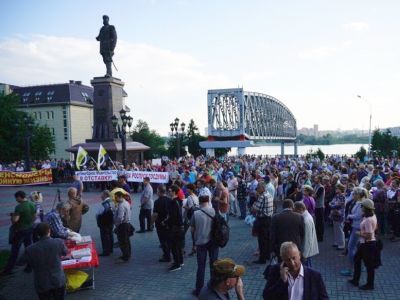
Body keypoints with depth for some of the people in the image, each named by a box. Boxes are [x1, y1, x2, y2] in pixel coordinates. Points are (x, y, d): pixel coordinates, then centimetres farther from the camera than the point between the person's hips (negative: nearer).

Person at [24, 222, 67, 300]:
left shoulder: (30, 250, -21)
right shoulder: (59, 242, -20)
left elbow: (31, 264, -4)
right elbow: (64, 253, 1)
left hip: (42, 284, 0)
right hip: (59, 281, 0)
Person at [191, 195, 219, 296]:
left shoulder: (196, 214, -14)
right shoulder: (215, 211, -8)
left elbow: (192, 229, -3)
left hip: (201, 242, -2)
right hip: (213, 241, 2)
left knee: (201, 266, 8)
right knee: (214, 264, 15)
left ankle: (198, 290, 17)